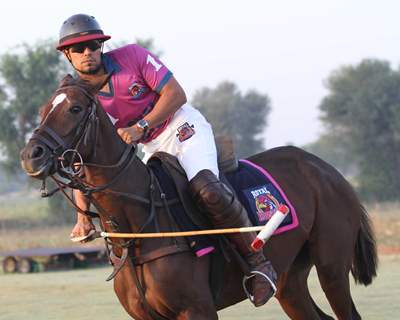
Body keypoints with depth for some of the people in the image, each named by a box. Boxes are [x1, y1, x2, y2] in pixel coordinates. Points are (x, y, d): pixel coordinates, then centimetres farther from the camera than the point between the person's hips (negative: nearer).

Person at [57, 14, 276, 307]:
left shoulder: (131, 56, -14)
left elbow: (176, 94, -15)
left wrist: (141, 127, -27)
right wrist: (83, 216, -22)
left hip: (183, 127, -6)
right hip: (154, 151, 6)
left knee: (206, 189, -30)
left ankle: (258, 262, -24)